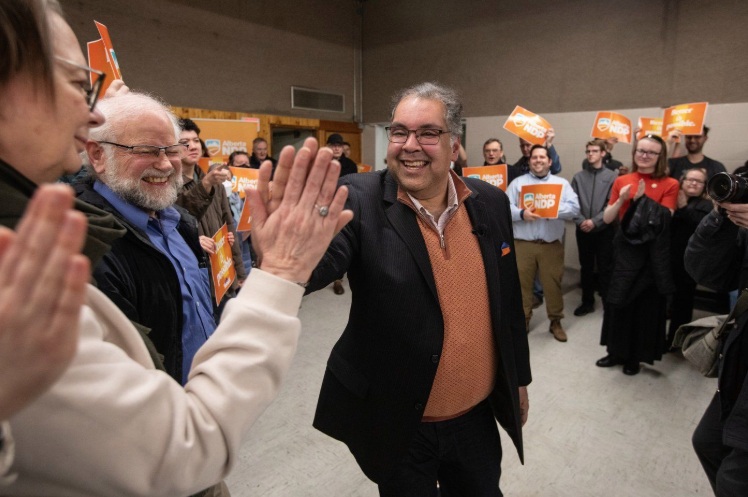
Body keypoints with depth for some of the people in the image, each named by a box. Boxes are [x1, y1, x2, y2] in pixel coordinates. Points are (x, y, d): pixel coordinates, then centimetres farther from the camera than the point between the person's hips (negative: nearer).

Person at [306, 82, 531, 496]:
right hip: (397, 426, -3)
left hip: (478, 417, 4)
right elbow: (313, 265, -33)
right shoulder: (359, 201, -17)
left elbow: (508, 298, 5)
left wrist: (518, 378, 13)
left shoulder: (489, 203, -4)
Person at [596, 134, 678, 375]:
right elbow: (607, 219, 4)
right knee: (618, 301, 7)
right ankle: (616, 351, 25)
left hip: (653, 254, -2)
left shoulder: (669, 184, -2)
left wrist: (642, 199, -18)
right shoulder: (622, 181, 5)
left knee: (646, 305, 7)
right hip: (624, 249, 2)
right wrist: (621, 200, -11)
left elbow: (662, 221, -12)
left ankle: (634, 356, 23)